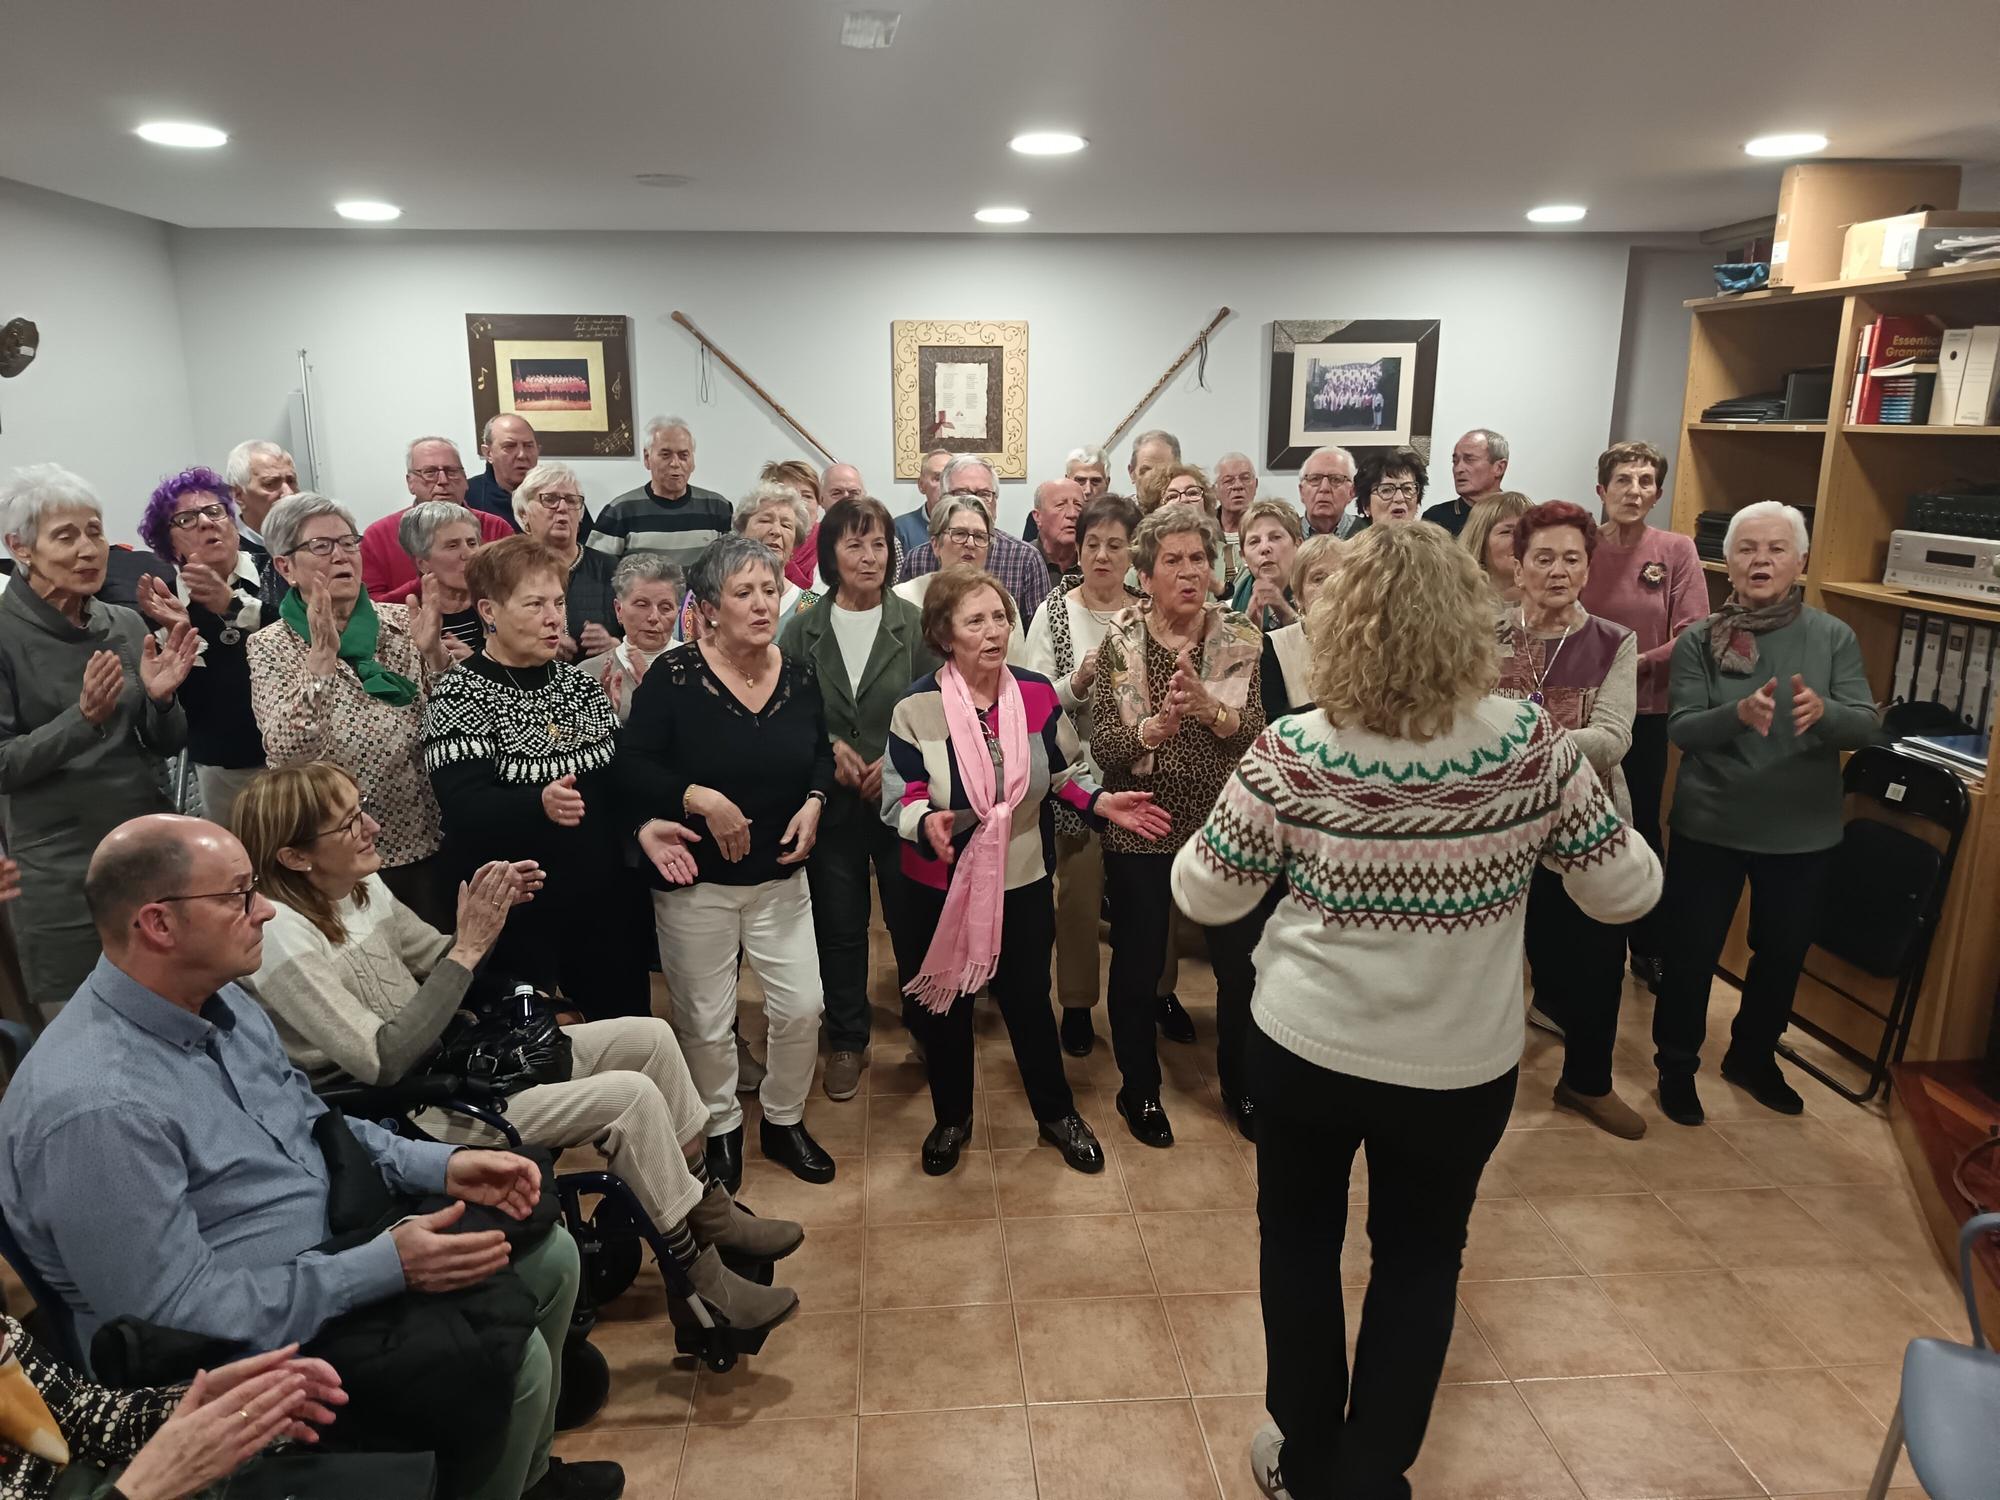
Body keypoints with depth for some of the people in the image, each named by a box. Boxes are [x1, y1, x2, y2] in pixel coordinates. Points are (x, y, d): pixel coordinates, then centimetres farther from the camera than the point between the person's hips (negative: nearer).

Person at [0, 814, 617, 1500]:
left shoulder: (217, 1000, -1)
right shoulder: (94, 1109, -30)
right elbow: (179, 1313, -27)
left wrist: (440, 1164, -3)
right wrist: (385, 1266, -24)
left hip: (326, 1249, 9)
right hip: (259, 1340, -9)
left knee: (549, 1254, 8)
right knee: (509, 1359, -18)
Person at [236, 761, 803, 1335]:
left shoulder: (360, 888, 1)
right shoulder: (282, 939, -23)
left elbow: (436, 962, 14)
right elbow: (384, 1062, -25)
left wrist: (486, 915, -8)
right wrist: (468, 948, -25)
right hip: (412, 1114, -9)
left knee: (649, 1037, 0)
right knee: (631, 1097, -20)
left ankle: (713, 1215, 13)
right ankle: (701, 1282, -2)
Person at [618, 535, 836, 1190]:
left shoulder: (799, 674, -2)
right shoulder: (673, 675, -14)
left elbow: (821, 753, 12)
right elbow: (632, 769, -16)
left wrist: (813, 803, -6)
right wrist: (699, 799, -28)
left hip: (780, 875, 3)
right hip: (697, 883, -3)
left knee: (801, 1009, 6)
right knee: (706, 1023, 10)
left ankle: (784, 1123, 32)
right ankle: (721, 1130, 36)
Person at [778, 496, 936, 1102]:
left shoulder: (916, 624, -5)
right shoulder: (802, 629, 1)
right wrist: (830, 747, -12)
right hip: (832, 801, 2)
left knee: (913, 921, 9)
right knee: (839, 926, 11)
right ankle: (847, 1041, 28)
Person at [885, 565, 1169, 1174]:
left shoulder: (1037, 693, -6)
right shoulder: (916, 708, -15)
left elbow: (1061, 773, 6)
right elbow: (899, 798, -14)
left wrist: (1101, 802, -9)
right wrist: (928, 822, -34)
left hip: (1024, 879, 2)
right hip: (942, 884, -1)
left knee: (1029, 999, 15)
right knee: (946, 1003, 15)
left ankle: (1057, 1113, 38)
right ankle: (951, 1119, 39)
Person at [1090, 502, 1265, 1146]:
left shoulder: (1242, 640, -3)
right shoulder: (1119, 645, -5)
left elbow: (1260, 733, -14)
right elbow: (1102, 747, -13)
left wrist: (1207, 707, -32)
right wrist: (1155, 726, -31)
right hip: (1140, 830, -1)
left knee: (1240, 962, 12)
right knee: (1136, 965, 11)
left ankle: (1240, 1083, 37)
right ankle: (1140, 1088, 35)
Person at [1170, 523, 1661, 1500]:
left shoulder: (1291, 754, -19)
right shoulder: (1532, 745, -16)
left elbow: (1203, 896, -8)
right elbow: (1626, 892, -4)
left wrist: (1252, 798, 8)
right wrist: (1567, 802, 13)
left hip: (1305, 1049, 0)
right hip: (1462, 1064, 1)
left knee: (1300, 1242, 23)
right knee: (1420, 1262, 23)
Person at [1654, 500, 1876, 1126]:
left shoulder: (1834, 637, -3)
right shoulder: (1698, 640, -7)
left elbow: (1865, 726, -10)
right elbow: (1680, 729, -14)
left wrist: (1822, 710, -32)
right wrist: (1739, 713, -33)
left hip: (1803, 831, 2)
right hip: (1709, 825, -2)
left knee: (1783, 954, 18)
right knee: (1691, 952, 8)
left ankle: (1753, 1057, 41)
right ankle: (1676, 1066, 28)